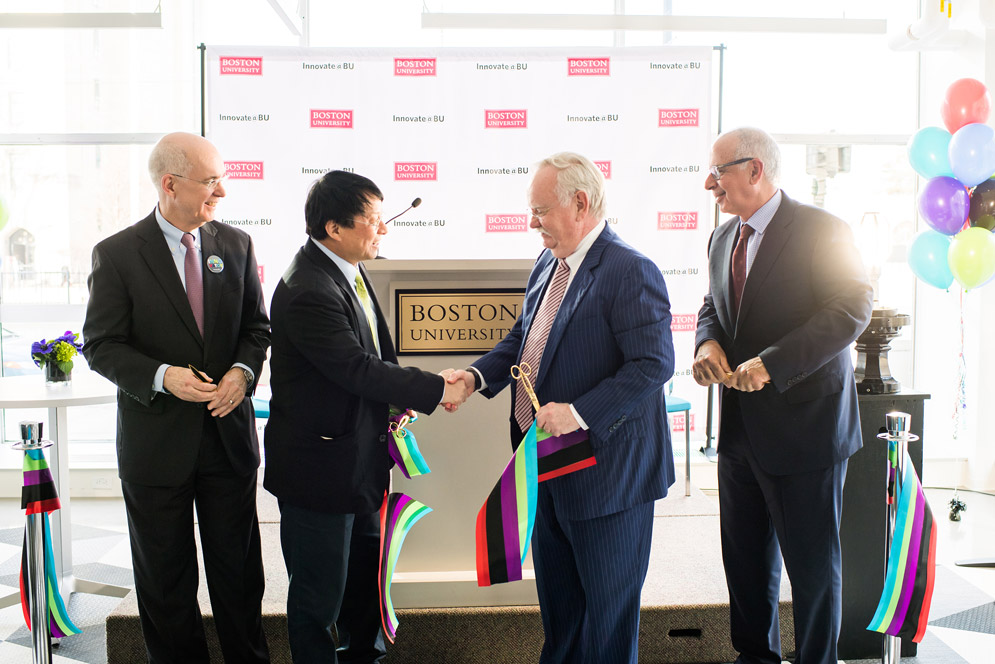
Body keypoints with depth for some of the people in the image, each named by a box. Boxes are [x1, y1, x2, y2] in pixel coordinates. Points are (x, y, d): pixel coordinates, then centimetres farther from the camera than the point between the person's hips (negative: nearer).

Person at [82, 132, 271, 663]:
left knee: (239, 568, 14)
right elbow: (101, 345, -7)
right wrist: (161, 376, -23)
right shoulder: (116, 254, -8)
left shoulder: (235, 245, 2)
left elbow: (256, 326, 9)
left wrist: (243, 370, -11)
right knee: (165, 578, 13)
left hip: (229, 433, 3)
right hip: (156, 437, -2)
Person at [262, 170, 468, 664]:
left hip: (360, 459, 10)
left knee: (366, 575, 24)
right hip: (318, 467, -10)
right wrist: (437, 390, -19)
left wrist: (403, 396, 0)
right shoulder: (307, 291, -26)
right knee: (319, 595, 7)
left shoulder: (348, 269, 5)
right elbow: (358, 368, -27)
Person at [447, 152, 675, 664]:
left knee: (607, 597, 10)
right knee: (555, 589, 24)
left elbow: (654, 364, -24)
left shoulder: (630, 271, -19)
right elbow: (523, 336, 16)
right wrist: (477, 376, -1)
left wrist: (579, 413, -28)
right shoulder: (548, 264, 8)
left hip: (605, 467, -8)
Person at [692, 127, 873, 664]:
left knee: (812, 562, 6)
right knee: (745, 555, 17)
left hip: (804, 422, -7)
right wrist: (707, 342, -4)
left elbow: (851, 309, -20)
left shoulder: (822, 230, -12)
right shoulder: (722, 238, 12)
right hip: (740, 424, 7)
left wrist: (773, 363, -26)